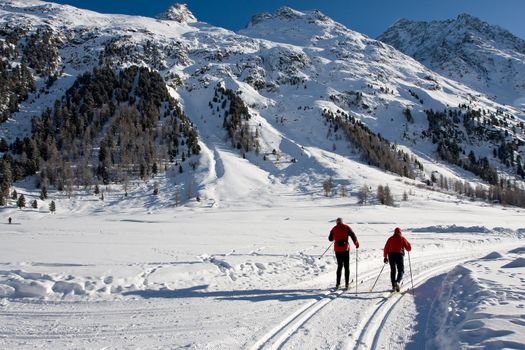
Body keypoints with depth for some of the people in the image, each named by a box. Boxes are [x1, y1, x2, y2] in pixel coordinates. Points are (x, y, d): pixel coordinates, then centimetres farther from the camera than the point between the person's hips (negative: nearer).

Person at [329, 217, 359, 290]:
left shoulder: (333, 229, 6)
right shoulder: (346, 227, 1)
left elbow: (330, 239, 16)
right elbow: (353, 235, -6)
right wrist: (356, 244, 9)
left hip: (337, 249, 2)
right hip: (345, 249, -2)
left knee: (339, 266, 14)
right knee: (347, 267, 5)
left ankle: (337, 283, 10)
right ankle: (346, 284, 0)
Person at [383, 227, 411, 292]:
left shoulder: (390, 238, 9)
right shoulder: (402, 238, 3)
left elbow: (386, 248, 8)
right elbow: (409, 248, 4)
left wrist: (385, 257, 16)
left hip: (391, 255, 3)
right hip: (399, 254, -2)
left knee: (392, 271, 14)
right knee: (401, 270, 4)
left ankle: (393, 286, 11)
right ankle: (397, 282, -23)